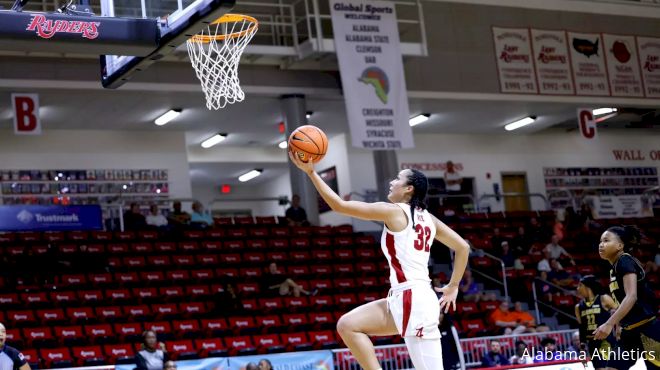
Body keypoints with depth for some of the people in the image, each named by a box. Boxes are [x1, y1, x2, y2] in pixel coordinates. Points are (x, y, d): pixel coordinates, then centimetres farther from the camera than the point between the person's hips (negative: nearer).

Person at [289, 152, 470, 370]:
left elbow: (339, 205, -5)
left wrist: (311, 172, 0)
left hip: (412, 300, -8)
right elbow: (463, 247, 18)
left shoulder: (393, 211, -6)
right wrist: (453, 287, 26)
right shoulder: (428, 218, 15)